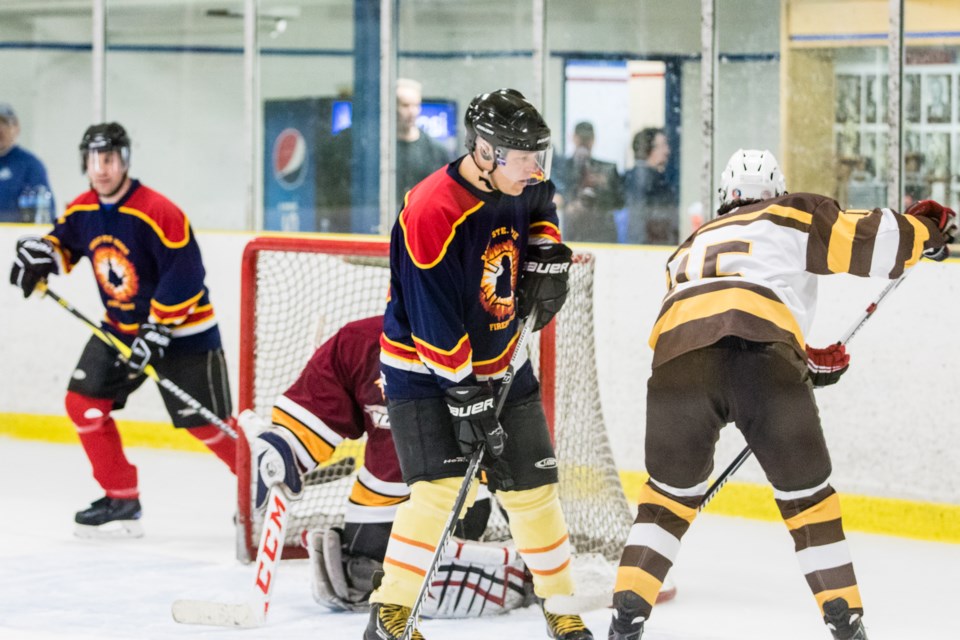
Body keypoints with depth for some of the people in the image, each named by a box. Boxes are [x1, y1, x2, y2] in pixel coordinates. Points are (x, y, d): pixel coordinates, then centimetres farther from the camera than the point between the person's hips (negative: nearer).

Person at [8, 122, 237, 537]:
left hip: (183, 329, -7)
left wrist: (156, 332, -27)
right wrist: (39, 254, -6)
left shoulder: (159, 214, -25)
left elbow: (184, 278, -26)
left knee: (206, 423, -9)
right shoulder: (82, 211, -2)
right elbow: (63, 242, 17)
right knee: (83, 402, -2)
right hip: (121, 327, 7)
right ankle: (121, 499, 7)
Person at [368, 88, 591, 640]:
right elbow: (436, 325, -25)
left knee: (533, 486, 6)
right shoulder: (433, 213, -28)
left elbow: (541, 209, 22)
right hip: (423, 367, -7)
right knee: (441, 486, -20)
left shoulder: (518, 185, -6)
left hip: (501, 361, 7)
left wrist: (549, 257, 3)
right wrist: (467, 399, -24)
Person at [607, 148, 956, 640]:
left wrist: (806, 361, 39)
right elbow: (870, 240, 14)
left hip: (677, 359, 3)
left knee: (672, 491, 22)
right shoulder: (792, 217, 25)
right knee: (806, 495, 13)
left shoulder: (690, 247, 39)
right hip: (764, 360, -3)